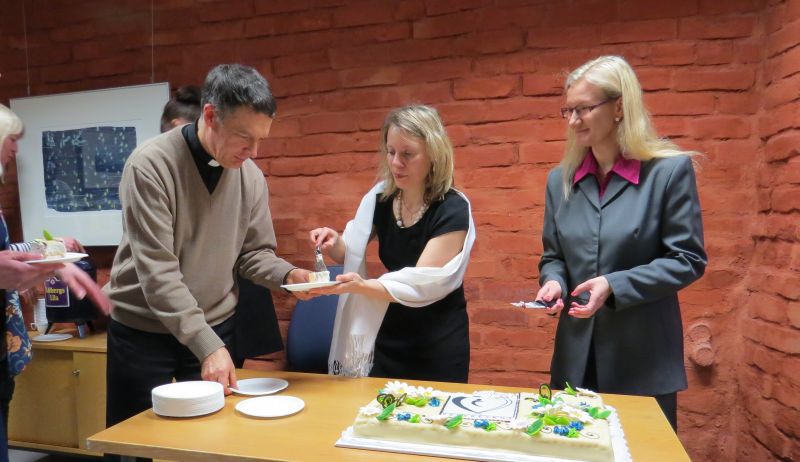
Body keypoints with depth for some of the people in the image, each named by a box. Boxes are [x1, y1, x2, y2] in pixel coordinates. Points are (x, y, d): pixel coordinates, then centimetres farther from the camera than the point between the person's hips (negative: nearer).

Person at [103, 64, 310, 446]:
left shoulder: (250, 175, -5)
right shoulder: (150, 165, -21)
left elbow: (254, 252, 3)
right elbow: (157, 271, -24)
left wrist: (287, 274, -19)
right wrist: (206, 345, -27)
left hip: (215, 327, 4)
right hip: (144, 330, -4)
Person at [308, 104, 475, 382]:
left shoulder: (452, 211, -21)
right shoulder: (381, 197, -6)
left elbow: (419, 286, -24)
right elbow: (349, 254, 6)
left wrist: (360, 286, -37)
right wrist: (334, 243, -16)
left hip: (438, 346, -4)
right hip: (389, 339, 5)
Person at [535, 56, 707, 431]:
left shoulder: (670, 170, -7)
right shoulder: (560, 179, 5)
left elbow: (689, 259, -9)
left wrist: (614, 286, -21)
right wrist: (553, 282, -10)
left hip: (645, 357, -3)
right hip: (577, 356, 4)